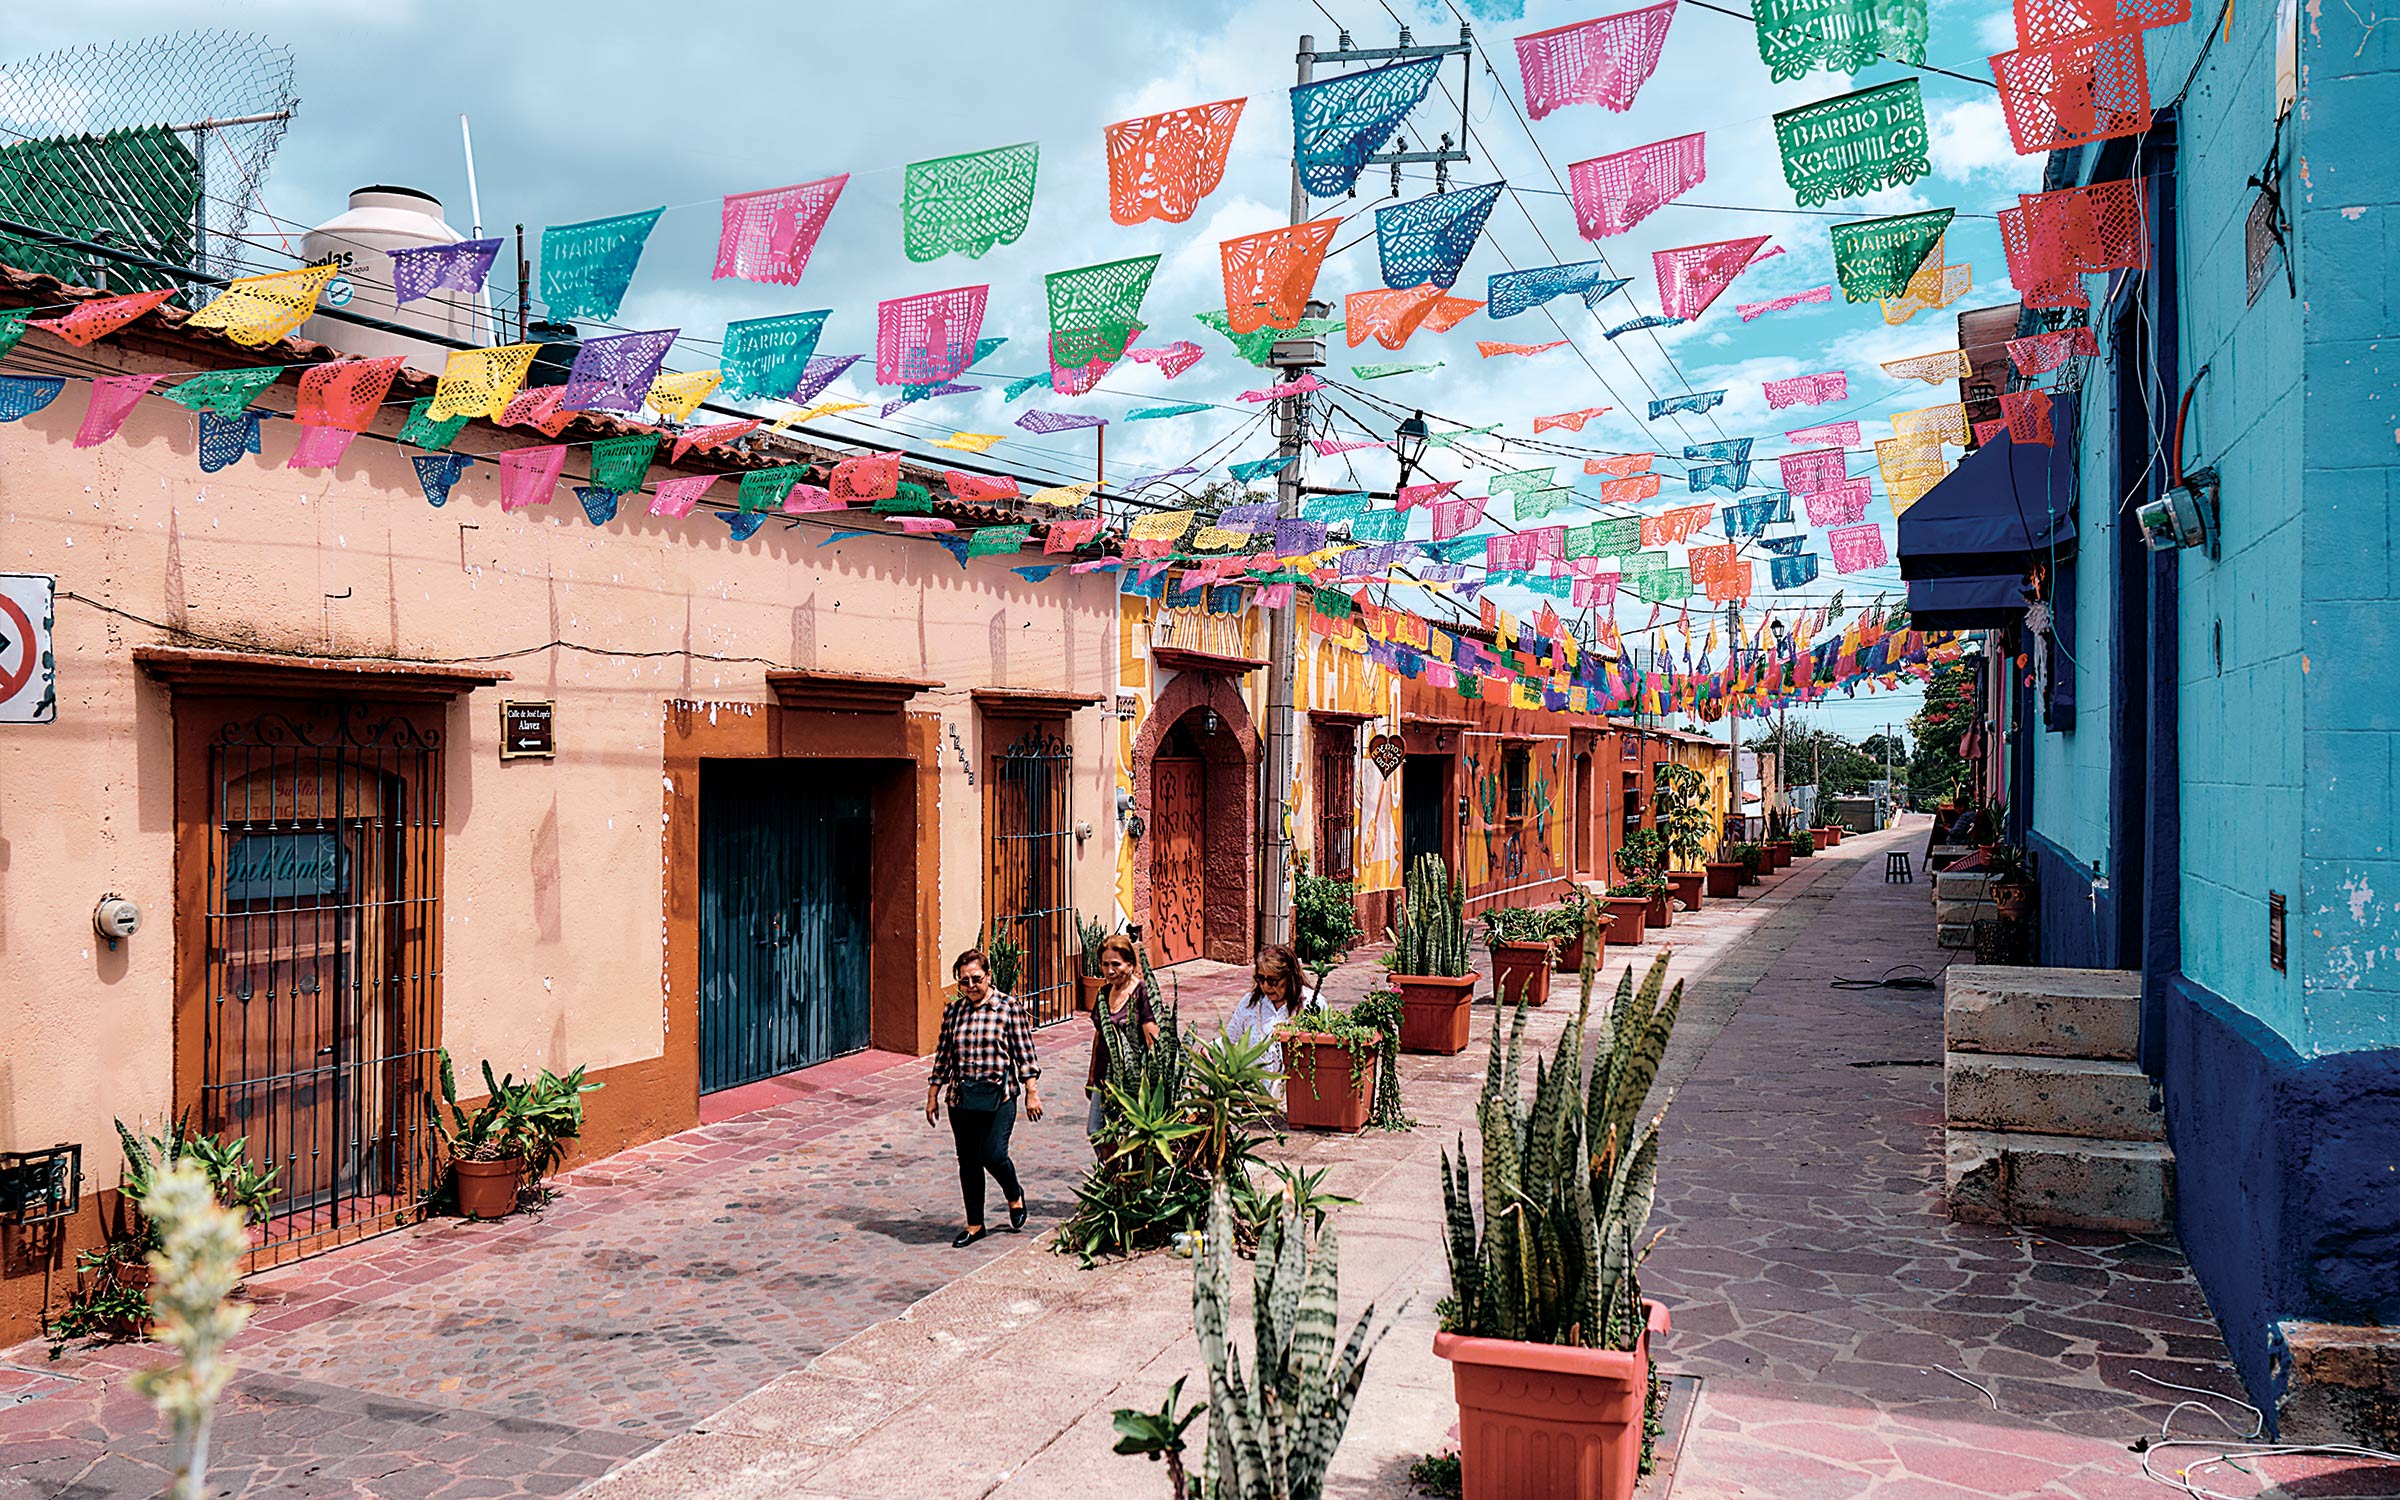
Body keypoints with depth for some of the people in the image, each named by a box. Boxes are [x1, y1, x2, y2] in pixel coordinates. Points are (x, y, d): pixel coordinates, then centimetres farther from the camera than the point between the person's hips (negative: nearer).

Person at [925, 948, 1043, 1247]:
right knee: (968, 1161, 8)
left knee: (993, 1154, -13)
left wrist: (1032, 1094, -6)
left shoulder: (1010, 1007, -4)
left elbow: (1025, 1053, -3)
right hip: (961, 1097, 4)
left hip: (999, 1094, -4)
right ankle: (974, 1224, 22)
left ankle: (1015, 1196, 19)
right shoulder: (952, 1011, 6)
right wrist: (932, 1096, 13)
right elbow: (943, 1056, 12)